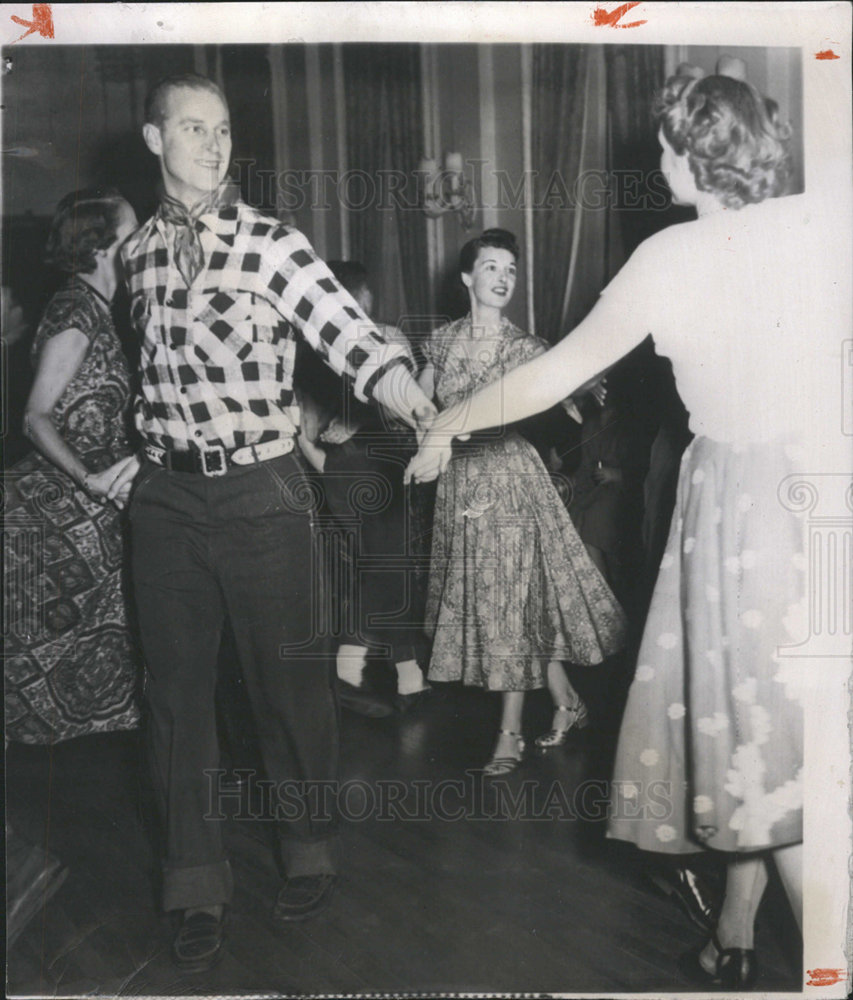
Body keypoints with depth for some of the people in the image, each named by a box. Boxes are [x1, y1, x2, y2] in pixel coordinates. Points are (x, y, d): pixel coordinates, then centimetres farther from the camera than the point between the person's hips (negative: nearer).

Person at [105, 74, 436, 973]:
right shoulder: (137, 252, 8)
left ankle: (310, 850, 30)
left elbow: (351, 338, -17)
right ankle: (197, 888, 24)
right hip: (164, 496, 4)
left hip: (261, 493, -4)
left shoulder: (273, 243, -7)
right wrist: (148, 452, 13)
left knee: (288, 681, 6)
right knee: (179, 692, 8)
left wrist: (426, 415, -32)